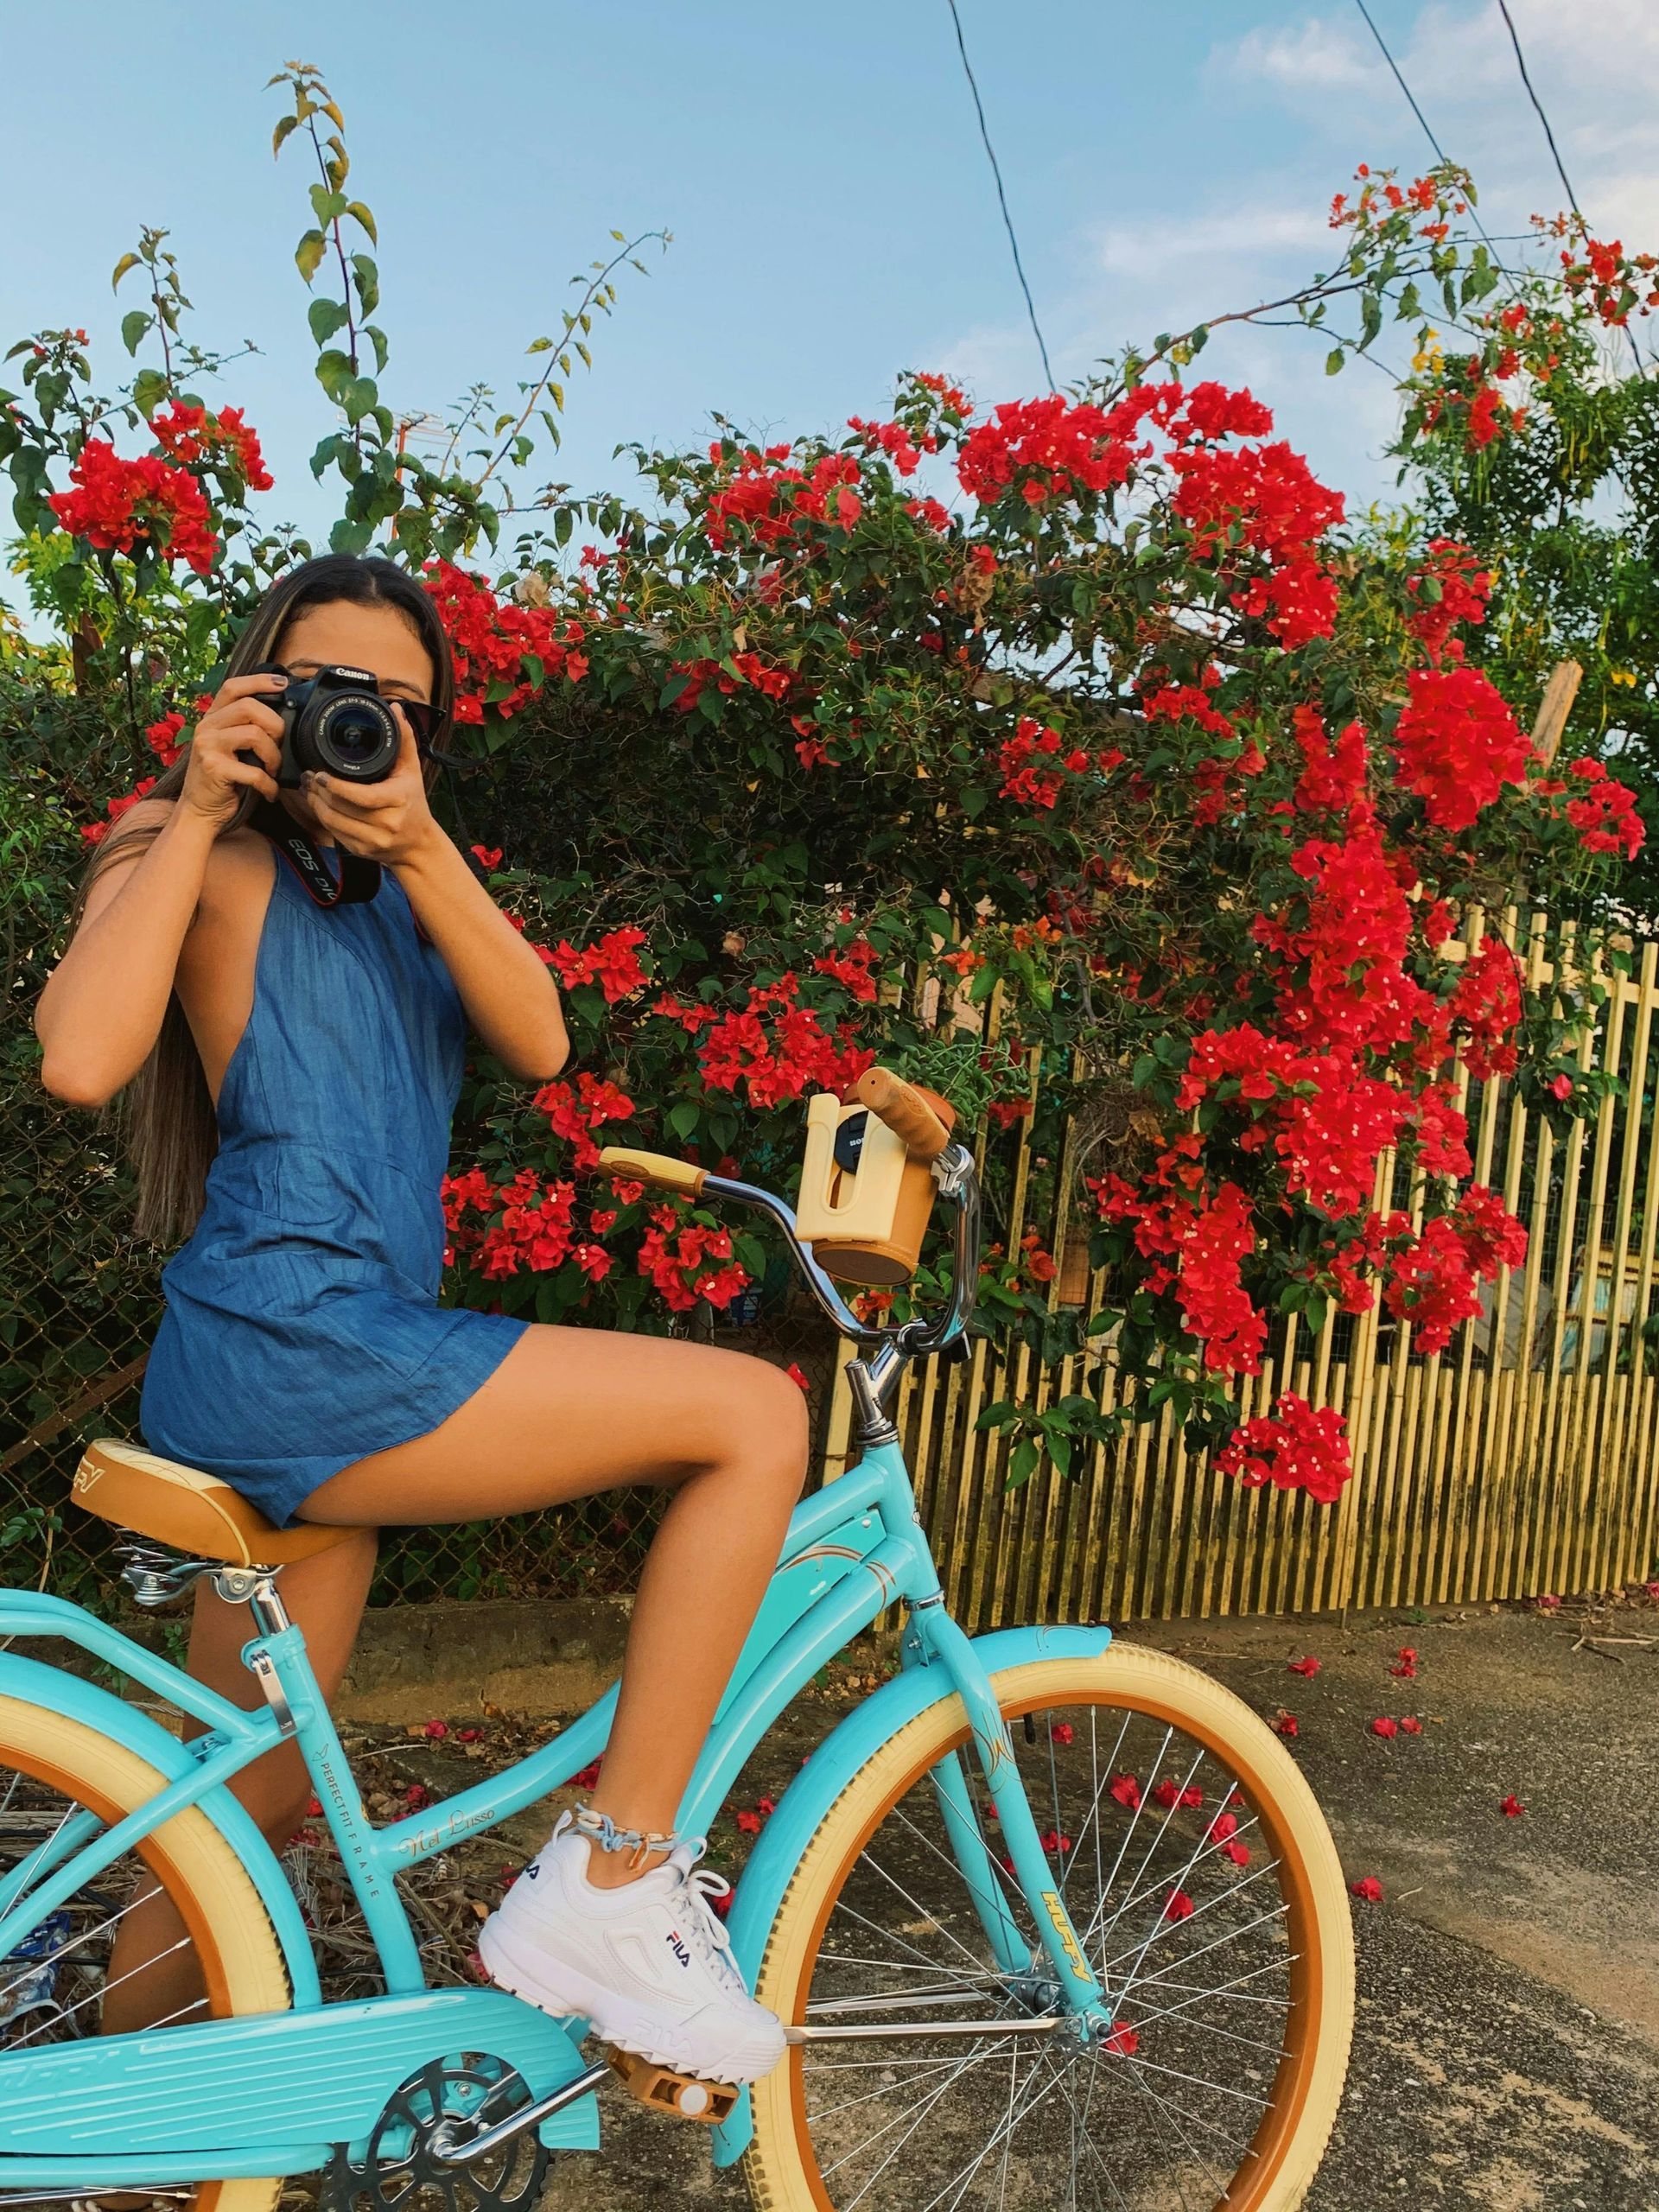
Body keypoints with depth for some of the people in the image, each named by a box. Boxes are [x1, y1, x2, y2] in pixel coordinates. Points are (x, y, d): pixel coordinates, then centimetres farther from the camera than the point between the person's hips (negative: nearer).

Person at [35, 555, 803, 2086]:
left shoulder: (395, 895, 19)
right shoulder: (209, 863, -1)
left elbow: (540, 1045, -1)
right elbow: (79, 1059, -22)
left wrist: (417, 844, -15)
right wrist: (197, 812, -16)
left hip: (335, 1367, 9)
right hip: (283, 1348, -8)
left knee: (256, 1798, 19)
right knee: (755, 1415, -15)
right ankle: (610, 1887, -9)